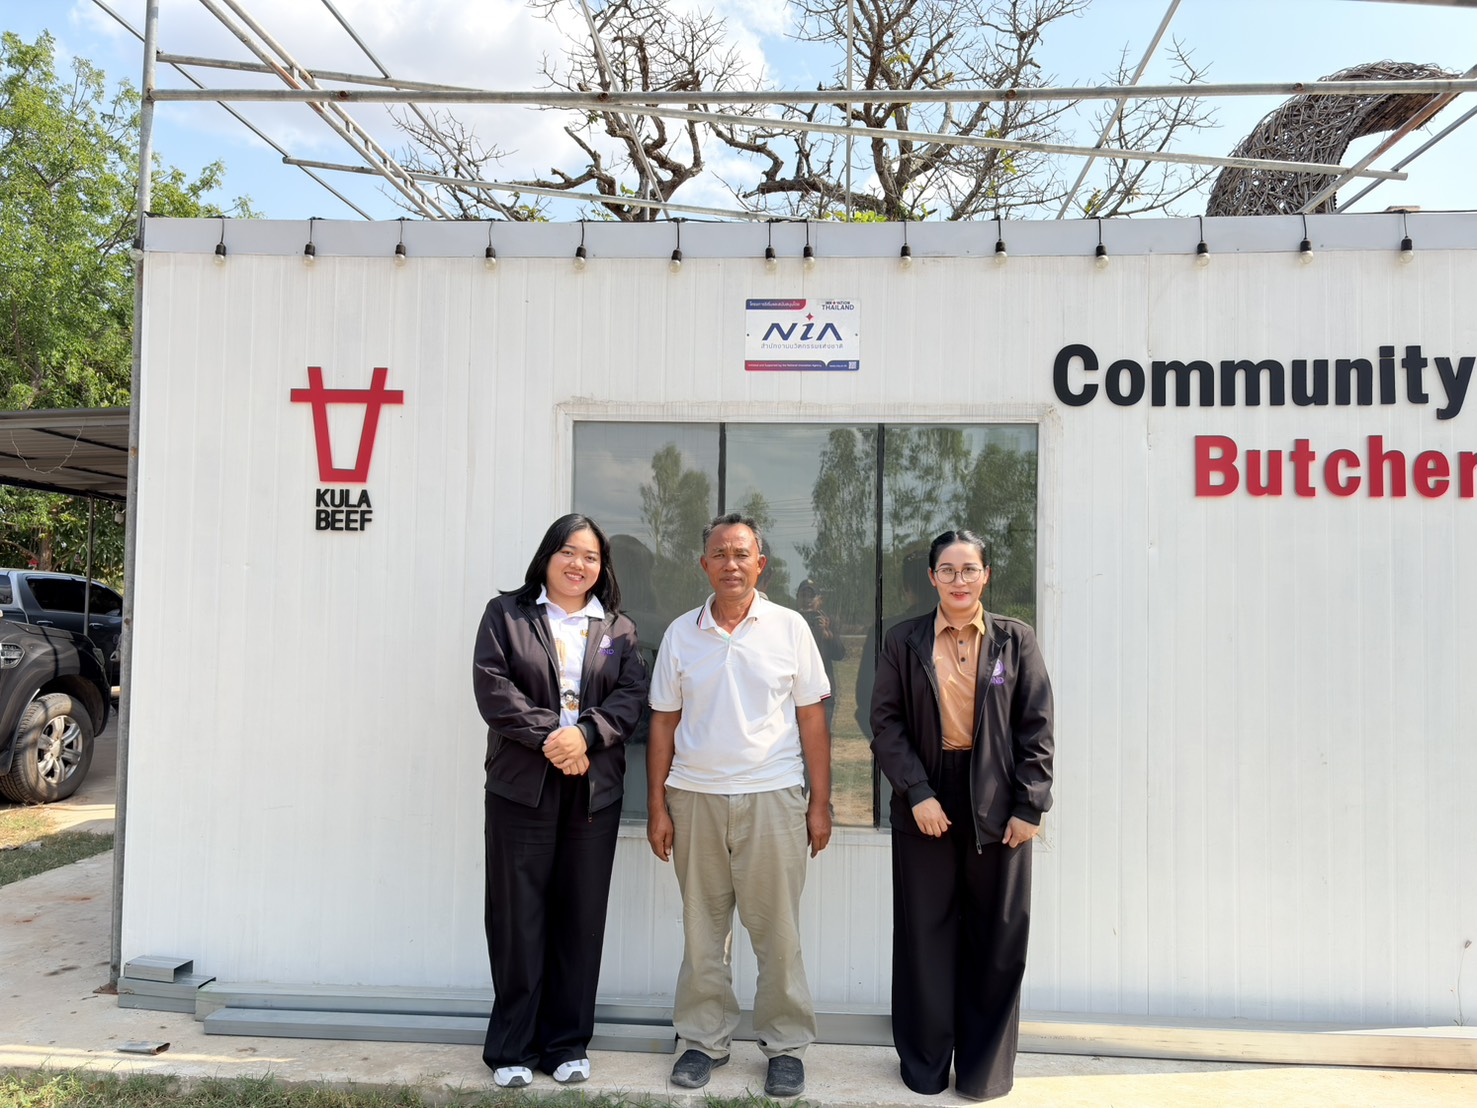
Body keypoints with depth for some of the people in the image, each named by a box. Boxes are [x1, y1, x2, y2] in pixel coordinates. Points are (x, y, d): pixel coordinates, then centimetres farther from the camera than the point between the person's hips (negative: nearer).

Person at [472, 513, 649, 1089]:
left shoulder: (619, 628, 13)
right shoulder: (505, 614, 6)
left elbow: (632, 694, 1)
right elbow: (492, 685, -5)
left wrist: (585, 734, -16)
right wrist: (548, 736, -15)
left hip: (595, 791, 2)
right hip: (521, 787, -2)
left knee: (581, 920, 8)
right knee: (518, 919, 3)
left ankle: (568, 1043, 21)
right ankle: (512, 1047, 17)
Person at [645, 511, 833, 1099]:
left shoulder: (789, 627, 1)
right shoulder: (680, 633, 6)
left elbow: (812, 719, 3)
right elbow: (664, 723, 8)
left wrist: (820, 802, -1)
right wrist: (657, 806, 5)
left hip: (772, 797, -2)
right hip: (694, 799, 2)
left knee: (777, 930, 4)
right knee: (702, 929, 10)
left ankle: (786, 1045, 20)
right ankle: (705, 1039, 26)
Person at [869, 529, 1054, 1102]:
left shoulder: (1016, 640, 3)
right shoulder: (904, 641, 3)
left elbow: (1036, 727, 1)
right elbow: (886, 721, -1)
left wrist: (1029, 806, -5)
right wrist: (917, 792, -10)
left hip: (997, 806, 0)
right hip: (926, 802, 0)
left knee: (997, 941, 8)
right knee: (925, 937, 9)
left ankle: (985, 1068, 25)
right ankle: (925, 1063, 25)